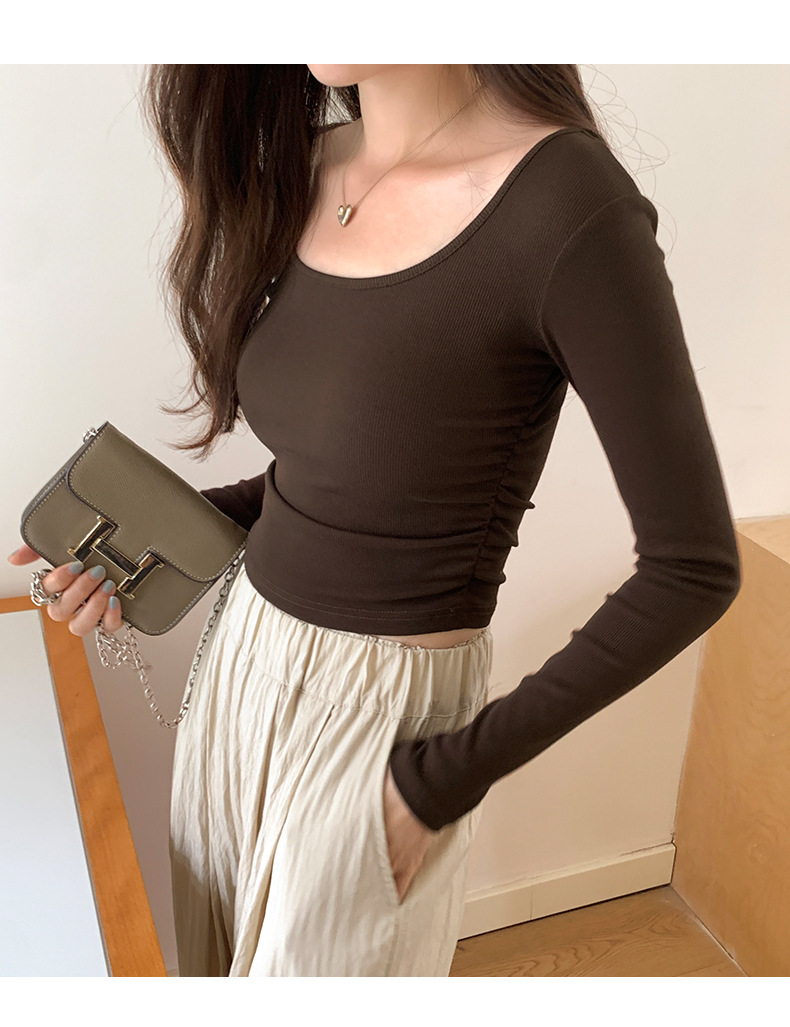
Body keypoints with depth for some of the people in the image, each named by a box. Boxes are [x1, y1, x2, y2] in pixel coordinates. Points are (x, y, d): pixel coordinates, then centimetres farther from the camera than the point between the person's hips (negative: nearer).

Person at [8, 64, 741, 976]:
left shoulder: (571, 207, -23)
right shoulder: (304, 168, -1)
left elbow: (693, 569, -18)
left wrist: (457, 773, -16)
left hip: (383, 720, -6)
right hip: (243, 660, 7)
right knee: (216, 954, 26)